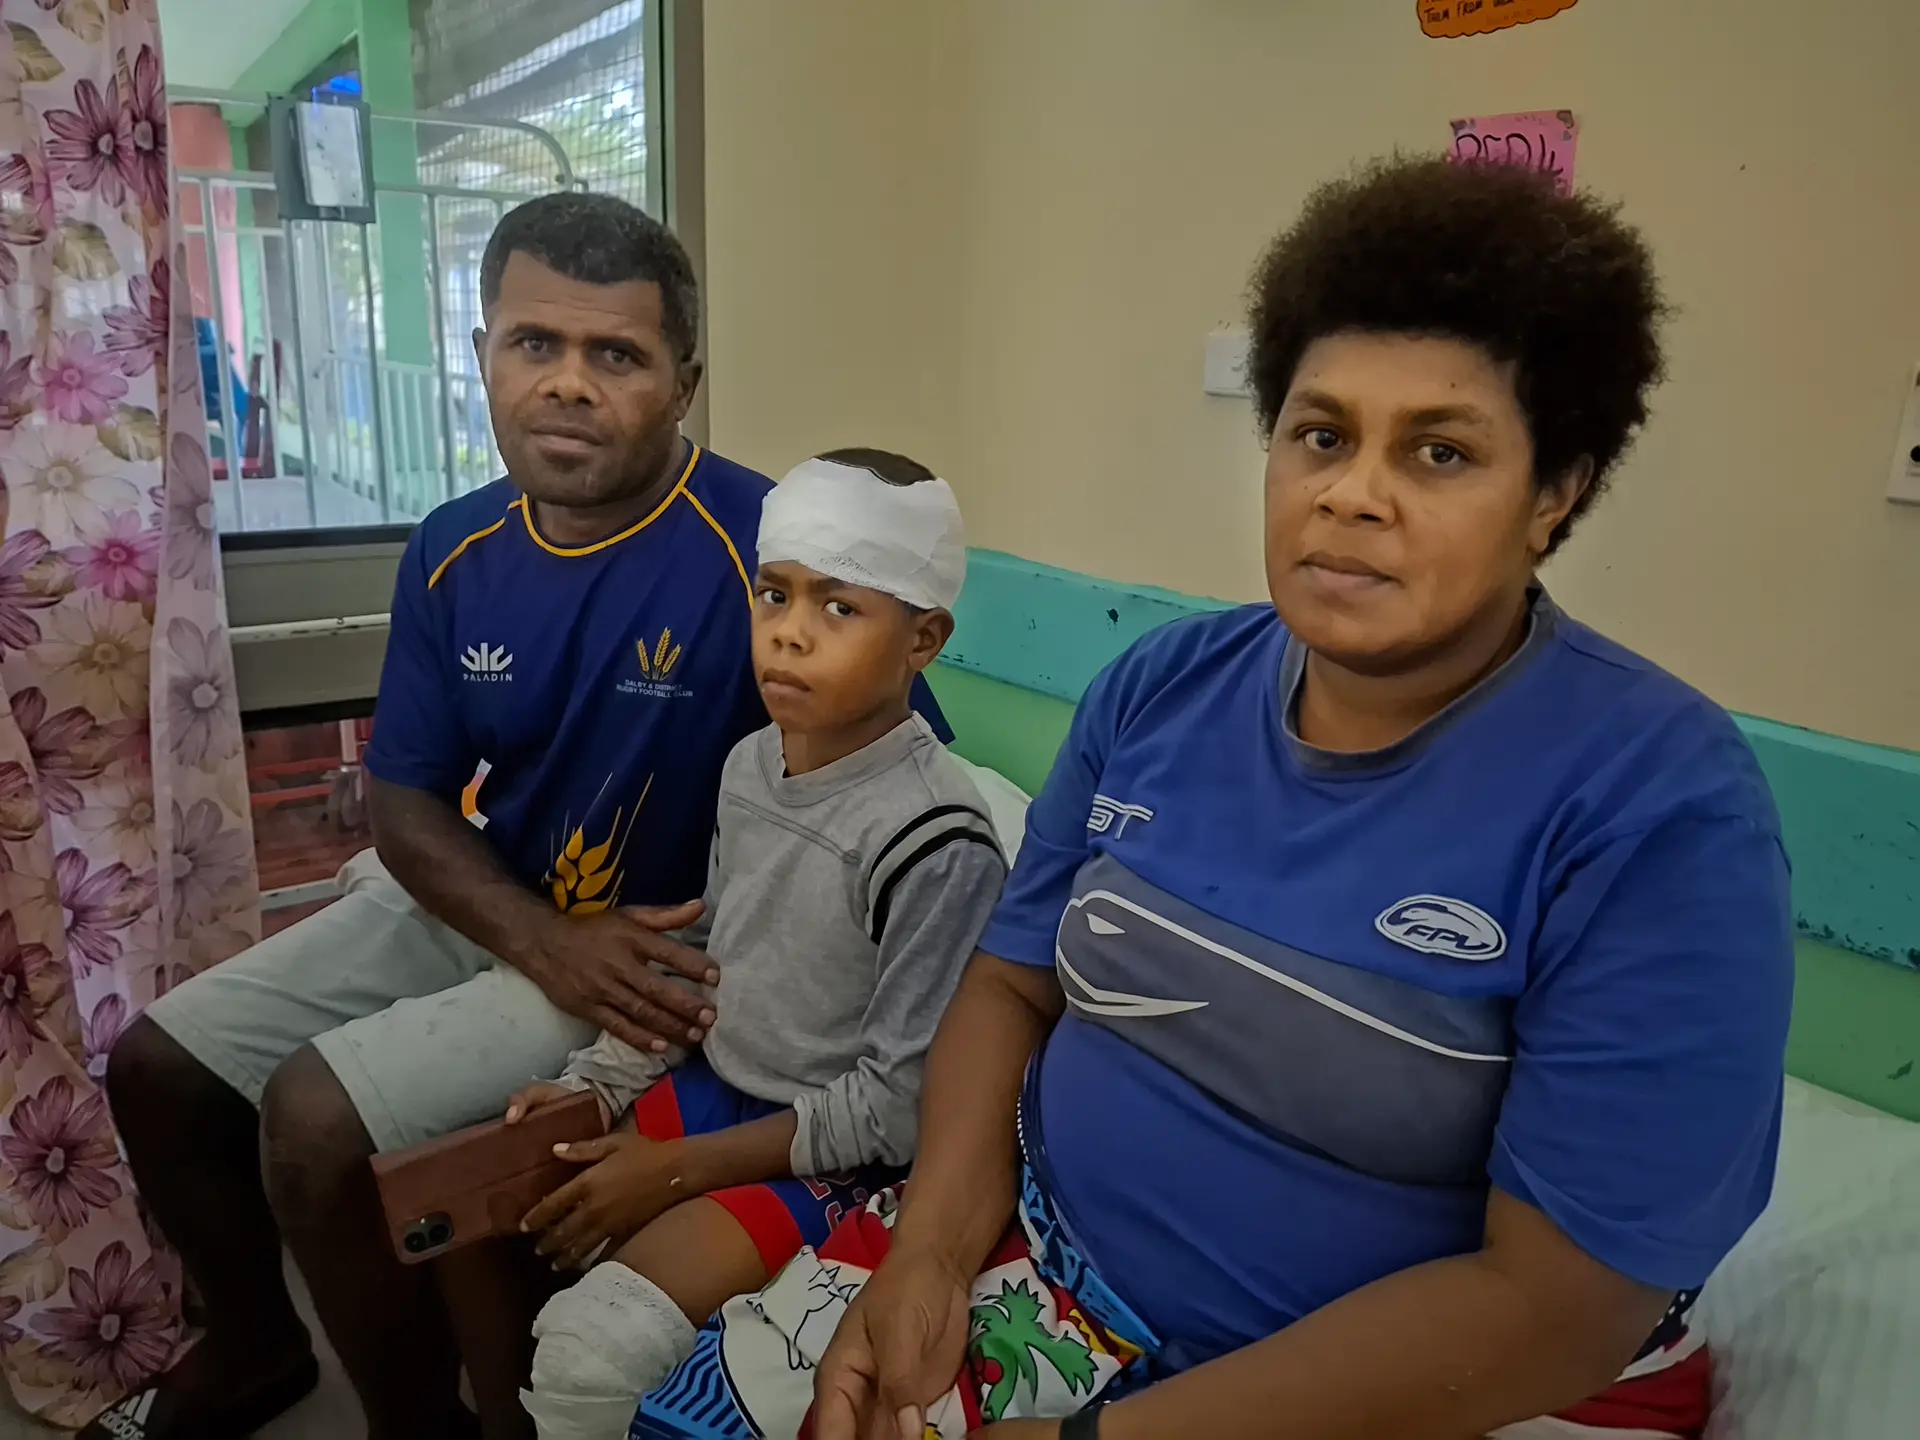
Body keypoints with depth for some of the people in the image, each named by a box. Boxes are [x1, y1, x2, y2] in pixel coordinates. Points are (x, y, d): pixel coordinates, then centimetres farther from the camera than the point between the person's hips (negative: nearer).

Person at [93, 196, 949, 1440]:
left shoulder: (763, 546, -24)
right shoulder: (454, 551, -4)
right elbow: (406, 802, 1)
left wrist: (742, 964, -27)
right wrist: (546, 941, -17)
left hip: (660, 952, -7)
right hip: (470, 908, 7)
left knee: (315, 1113, -20)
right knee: (157, 1065, 10)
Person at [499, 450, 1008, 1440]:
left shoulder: (937, 844, -26)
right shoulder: (750, 764, -2)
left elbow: (897, 1106, -21)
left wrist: (677, 1171, -17)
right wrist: (597, 1083, 0)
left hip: (835, 1155, -7)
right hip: (709, 1087, 8)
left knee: (589, 1349, -19)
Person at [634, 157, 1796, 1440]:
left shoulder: (1660, 809, -18)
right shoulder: (1165, 687, -2)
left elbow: (1554, 1306, -19)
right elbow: (1015, 981, 5)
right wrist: (931, 1249, -12)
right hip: (1054, 1273, 5)